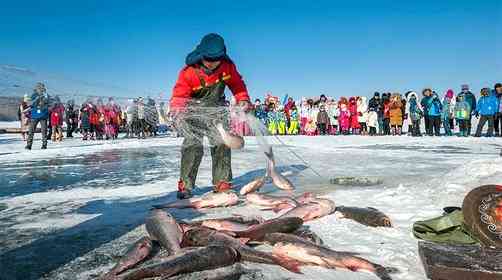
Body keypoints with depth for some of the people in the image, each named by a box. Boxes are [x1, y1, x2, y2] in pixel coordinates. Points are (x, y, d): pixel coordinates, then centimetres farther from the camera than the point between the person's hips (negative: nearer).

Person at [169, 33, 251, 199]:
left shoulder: (227, 66, -13)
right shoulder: (189, 72, -22)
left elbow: (237, 84, 2)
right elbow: (178, 97, -22)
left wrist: (243, 100, -14)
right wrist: (178, 111, -42)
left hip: (217, 109, 3)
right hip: (194, 110, -3)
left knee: (222, 144, -2)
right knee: (193, 145, -15)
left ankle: (222, 182, 8)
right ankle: (185, 185, -6)